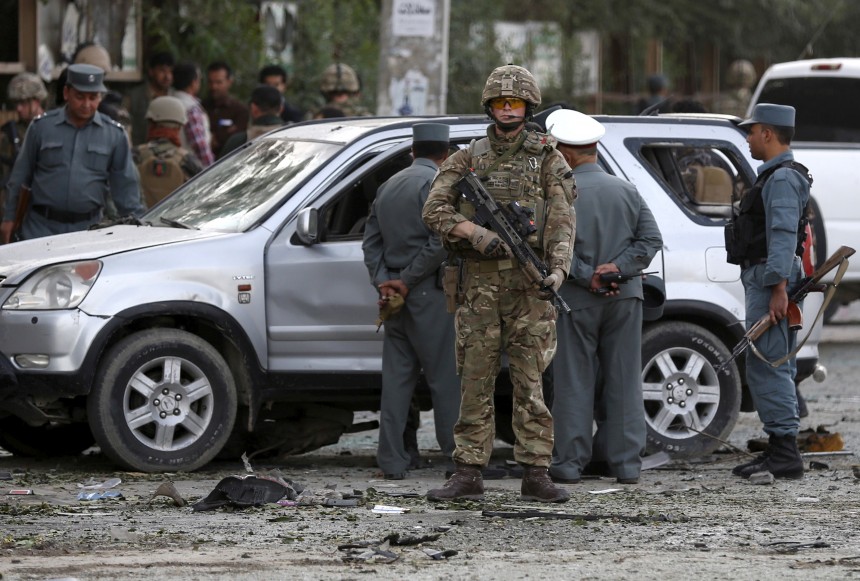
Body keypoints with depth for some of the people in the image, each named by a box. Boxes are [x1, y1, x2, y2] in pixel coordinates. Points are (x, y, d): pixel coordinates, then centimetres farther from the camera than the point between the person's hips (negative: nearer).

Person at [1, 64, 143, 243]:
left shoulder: (114, 134, 4)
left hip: (88, 228, 1)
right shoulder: (41, 127, 3)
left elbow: (125, 185, 9)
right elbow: (21, 175, 9)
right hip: (42, 226, -1)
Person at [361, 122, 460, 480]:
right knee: (445, 378, -1)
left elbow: (371, 241, 14)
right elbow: (440, 243, -19)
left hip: (397, 294, 7)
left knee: (396, 379, 7)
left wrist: (383, 282, 3)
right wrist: (407, 281, -11)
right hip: (428, 293, -7)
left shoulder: (389, 186, 16)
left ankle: (392, 461, 5)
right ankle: (458, 455, 1)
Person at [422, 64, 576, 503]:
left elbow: (562, 219, -2)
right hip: (479, 282, 2)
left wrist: (558, 268, -17)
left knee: (530, 380, -2)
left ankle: (535, 475, 0)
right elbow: (435, 208, 4)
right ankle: (468, 475, 6)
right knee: (475, 380, 3)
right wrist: (474, 233, -13)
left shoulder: (546, 158, 6)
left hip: (528, 283, -2)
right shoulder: (469, 158, 11)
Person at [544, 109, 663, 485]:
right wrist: (617, 267, -6)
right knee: (624, 380, 7)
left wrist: (588, 277, -11)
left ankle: (570, 463, 4)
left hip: (577, 299, -4)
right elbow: (651, 239, 2)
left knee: (574, 383, 3)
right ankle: (627, 464, 7)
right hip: (624, 298, 4)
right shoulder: (626, 191, 7)